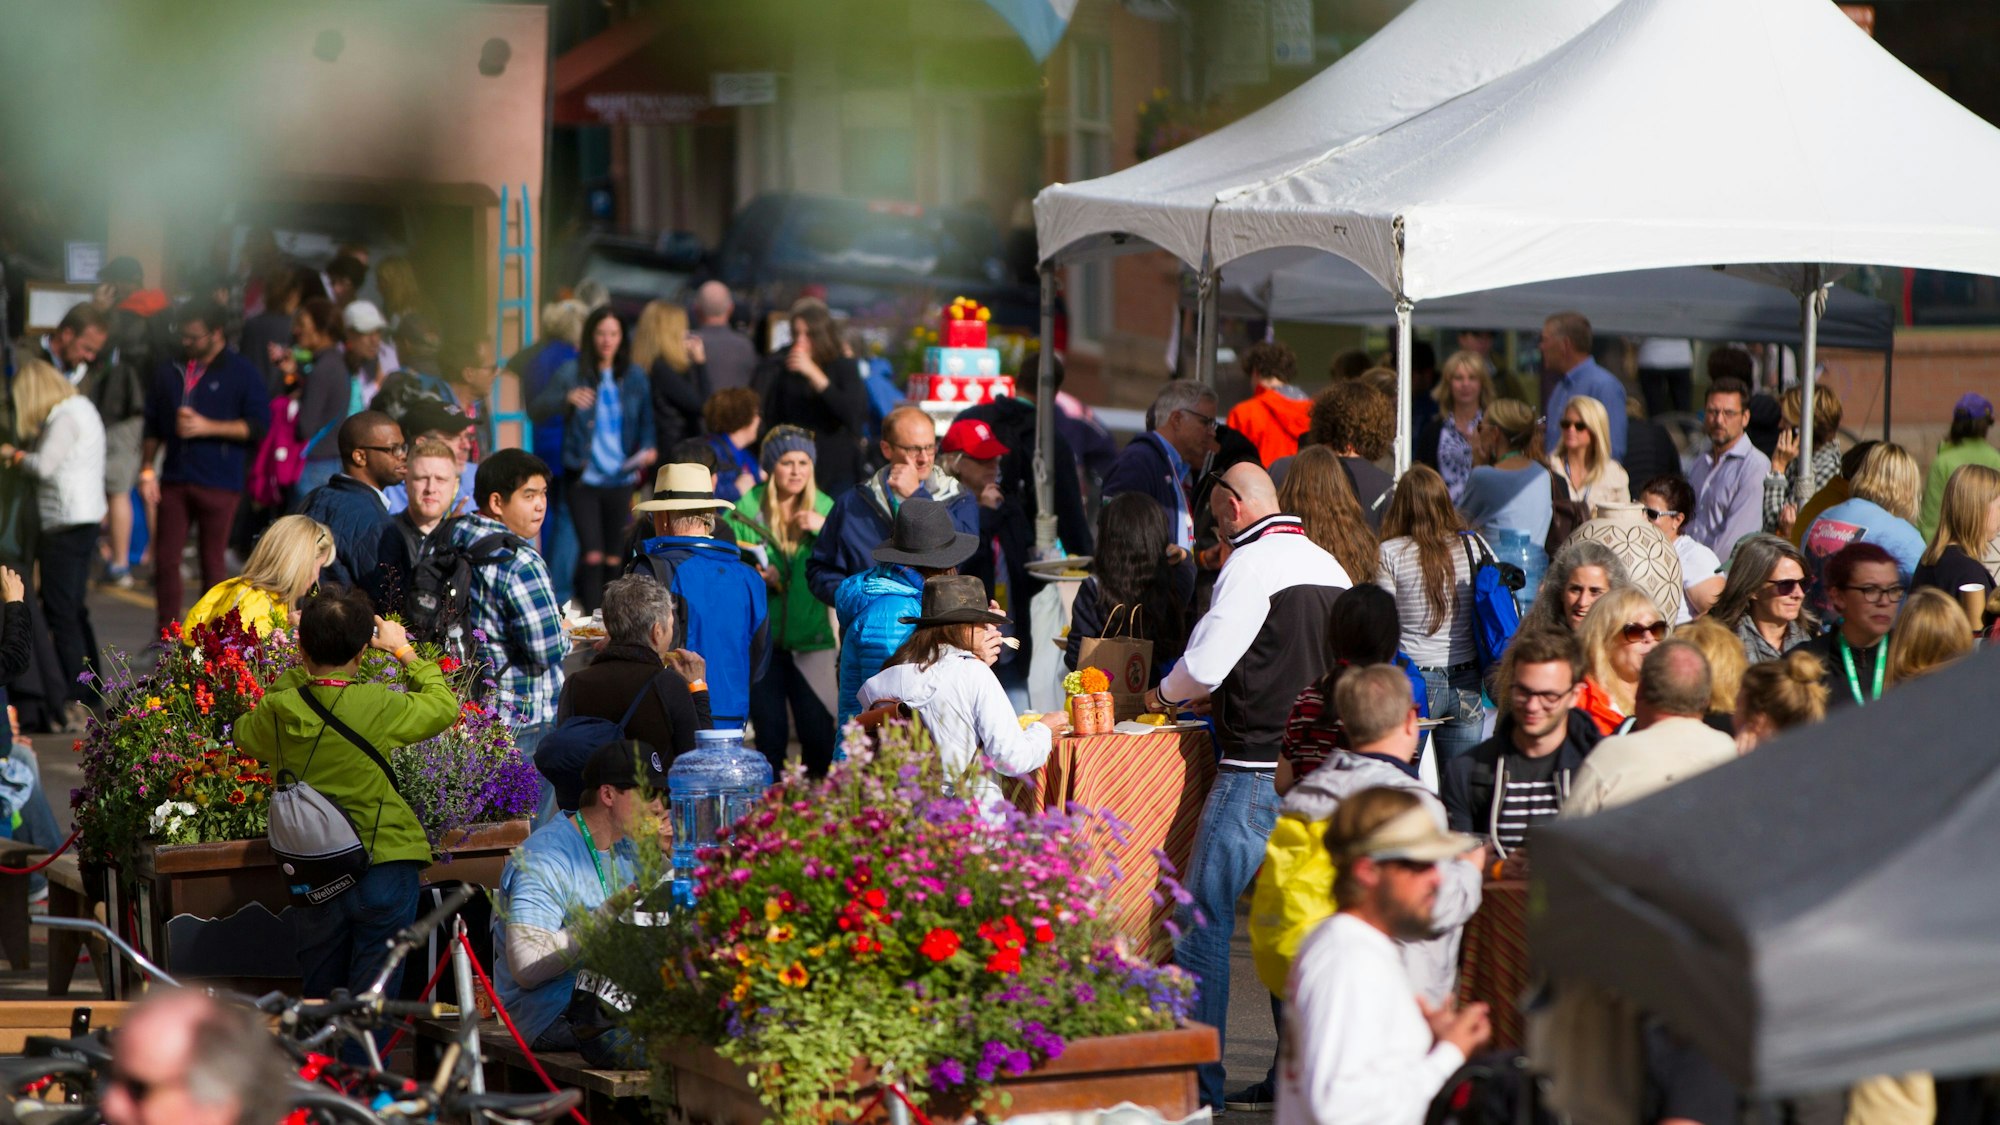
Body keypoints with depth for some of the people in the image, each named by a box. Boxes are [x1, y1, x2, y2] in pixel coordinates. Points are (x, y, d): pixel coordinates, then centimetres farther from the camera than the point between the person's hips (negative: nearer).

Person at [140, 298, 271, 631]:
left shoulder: (241, 373, -1)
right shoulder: (169, 373, 13)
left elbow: (259, 426, -8)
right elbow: (153, 426, 19)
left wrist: (207, 427, -14)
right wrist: (148, 469, 9)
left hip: (219, 483, -4)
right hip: (174, 480, 4)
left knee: (213, 562, 1)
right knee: (165, 560, 1)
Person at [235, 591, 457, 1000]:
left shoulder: (277, 711, -7)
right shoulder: (378, 706, -16)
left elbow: (245, 736, 18)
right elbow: (444, 706, 2)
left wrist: (298, 672, 17)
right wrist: (404, 650, 14)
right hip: (382, 869, -4)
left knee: (319, 1000, 17)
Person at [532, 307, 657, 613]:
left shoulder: (634, 377, 8)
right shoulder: (572, 372, -1)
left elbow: (646, 423, 17)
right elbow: (536, 410, -10)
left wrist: (648, 449, -4)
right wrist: (567, 398, -29)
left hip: (621, 480, 3)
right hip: (584, 478, -3)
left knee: (615, 558, 5)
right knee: (592, 554, -13)